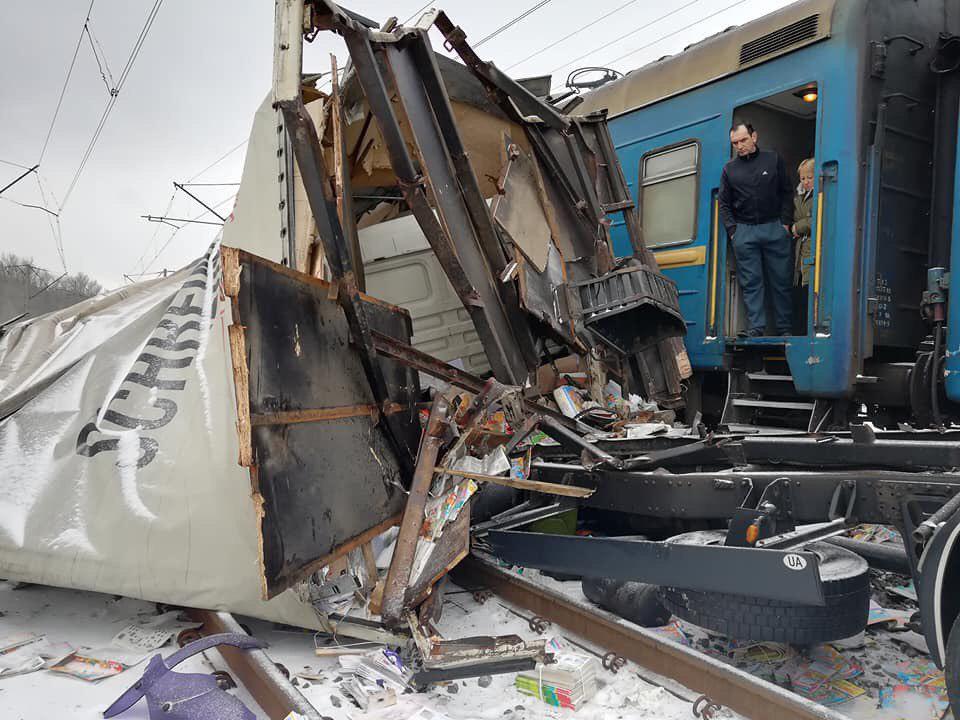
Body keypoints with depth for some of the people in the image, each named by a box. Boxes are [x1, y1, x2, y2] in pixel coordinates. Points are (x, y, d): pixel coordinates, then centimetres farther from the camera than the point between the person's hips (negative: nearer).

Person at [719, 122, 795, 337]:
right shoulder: (729, 169, 11)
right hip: (744, 231, 1)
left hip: (774, 228, -1)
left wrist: (785, 223, -1)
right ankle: (756, 326, 2)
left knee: (781, 280, 2)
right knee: (751, 282, -1)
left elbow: (787, 193, 8)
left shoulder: (773, 160, 8)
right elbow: (724, 204, 12)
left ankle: (784, 327, 10)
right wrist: (732, 230, 0)